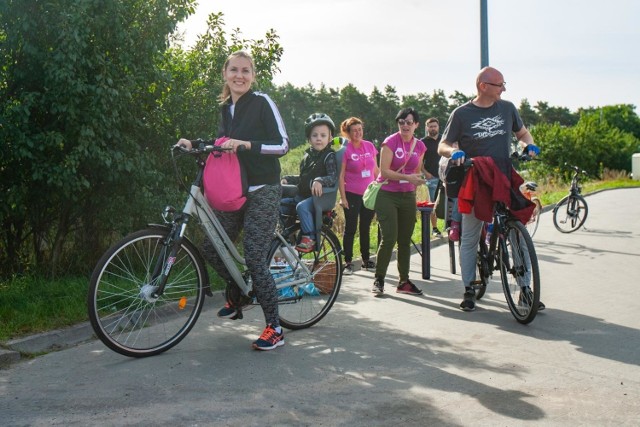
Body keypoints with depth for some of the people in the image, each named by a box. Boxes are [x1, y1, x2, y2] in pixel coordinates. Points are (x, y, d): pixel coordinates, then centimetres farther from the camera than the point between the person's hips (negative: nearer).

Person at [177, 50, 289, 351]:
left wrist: (245, 144, -25)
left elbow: (282, 145, -13)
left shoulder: (262, 102, -7)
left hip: (262, 192, -7)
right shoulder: (226, 108, 13)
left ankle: (275, 329, 2)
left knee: (254, 259, -10)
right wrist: (194, 144, 6)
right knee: (212, 248, 4)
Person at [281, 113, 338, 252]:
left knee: (302, 206, -35)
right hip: (302, 195, 8)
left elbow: (333, 177, -18)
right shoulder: (308, 155, 16)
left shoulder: (329, 156, -6)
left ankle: (309, 238, -26)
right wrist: (287, 179, 13)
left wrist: (319, 181, -36)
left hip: (319, 196, -8)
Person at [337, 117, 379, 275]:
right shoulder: (345, 149, -7)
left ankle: (366, 260, 23)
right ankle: (348, 262, 9)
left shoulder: (370, 146, 5)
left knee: (365, 227, 13)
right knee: (351, 229, 2)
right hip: (352, 195, -4)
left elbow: (376, 170, 13)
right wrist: (343, 197, -11)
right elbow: (341, 175, -7)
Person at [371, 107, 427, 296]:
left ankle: (404, 282, 18)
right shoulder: (390, 142, -8)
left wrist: (416, 179, 5)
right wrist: (407, 177, -23)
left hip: (407, 197, 5)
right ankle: (378, 280, 2)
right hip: (387, 195, -5)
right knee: (389, 238, -12)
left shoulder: (420, 146, 8)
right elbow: (384, 171, -15)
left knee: (405, 240, 9)